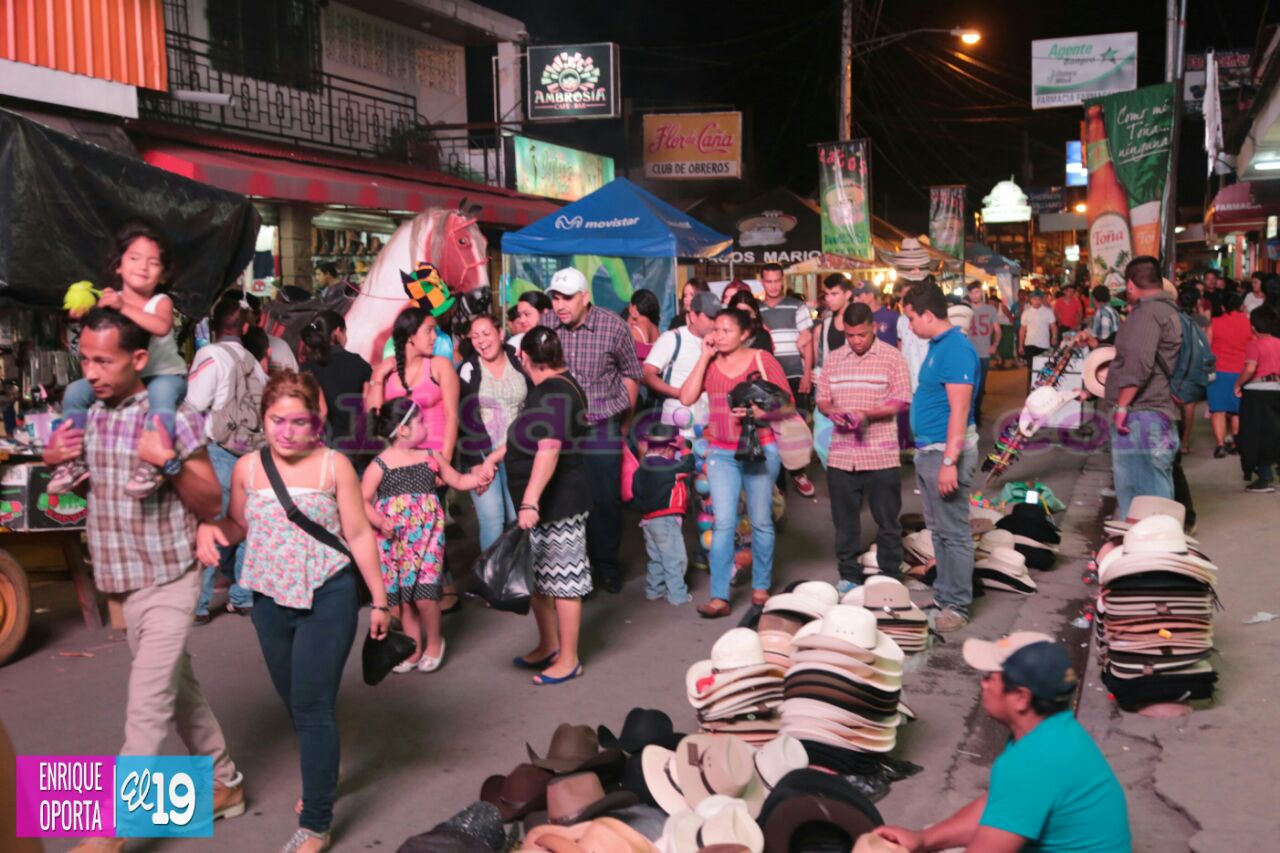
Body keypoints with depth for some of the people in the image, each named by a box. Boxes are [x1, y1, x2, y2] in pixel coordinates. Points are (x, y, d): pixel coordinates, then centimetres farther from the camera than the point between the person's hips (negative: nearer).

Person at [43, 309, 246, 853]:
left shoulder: (174, 417, -15)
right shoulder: (85, 416, 2)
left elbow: (211, 505, -12)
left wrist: (170, 461, -28)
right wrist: (52, 459, -6)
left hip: (169, 582, -7)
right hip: (122, 582, 7)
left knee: (146, 710, -4)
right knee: (178, 692, 18)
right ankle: (224, 784, 33)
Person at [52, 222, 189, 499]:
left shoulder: (161, 302, -9)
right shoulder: (109, 299, 3)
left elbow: (161, 326, -32)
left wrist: (122, 307, -35)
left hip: (164, 375, -5)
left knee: (161, 392, -39)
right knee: (75, 391, -13)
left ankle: (153, 464, -41)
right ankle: (76, 459, -4)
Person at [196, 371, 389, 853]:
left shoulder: (334, 466, -9)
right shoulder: (247, 467, 0)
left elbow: (359, 536, -4)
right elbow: (238, 527, 13)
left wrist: (379, 600, -2)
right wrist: (209, 528, -11)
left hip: (327, 599, -4)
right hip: (270, 600, 5)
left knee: (313, 708, -5)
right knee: (296, 705, 18)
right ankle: (323, 779, 43)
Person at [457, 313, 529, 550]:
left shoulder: (521, 363, 4)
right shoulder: (467, 370, -1)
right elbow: (463, 418, -5)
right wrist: (475, 462, -10)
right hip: (481, 453, -1)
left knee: (520, 519, -1)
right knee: (491, 519, -9)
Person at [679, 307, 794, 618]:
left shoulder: (763, 360, -2)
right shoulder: (710, 362, 5)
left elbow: (788, 405, -3)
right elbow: (686, 398, -10)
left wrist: (757, 413, -20)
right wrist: (704, 357, -8)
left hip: (760, 450, -1)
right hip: (721, 452, 2)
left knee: (761, 521, 9)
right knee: (723, 523, -5)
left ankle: (761, 587, 24)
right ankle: (719, 597, -5)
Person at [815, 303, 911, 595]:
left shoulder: (892, 357, -2)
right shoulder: (834, 360, 10)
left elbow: (902, 401, -7)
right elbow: (822, 399, 13)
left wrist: (867, 413, -20)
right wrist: (831, 411, -10)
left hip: (881, 456, -3)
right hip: (840, 456, 4)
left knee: (887, 521, 5)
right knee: (844, 521, 10)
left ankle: (890, 579, 17)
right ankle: (848, 576, 22)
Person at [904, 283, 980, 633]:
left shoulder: (957, 349, -18)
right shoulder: (937, 345, 13)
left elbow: (959, 410, -23)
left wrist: (950, 461, -26)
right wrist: (926, 452, 18)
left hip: (946, 451, -10)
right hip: (927, 450, 10)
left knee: (954, 532, -2)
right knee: (938, 529, 17)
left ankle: (956, 606, 5)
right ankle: (943, 594, 27)